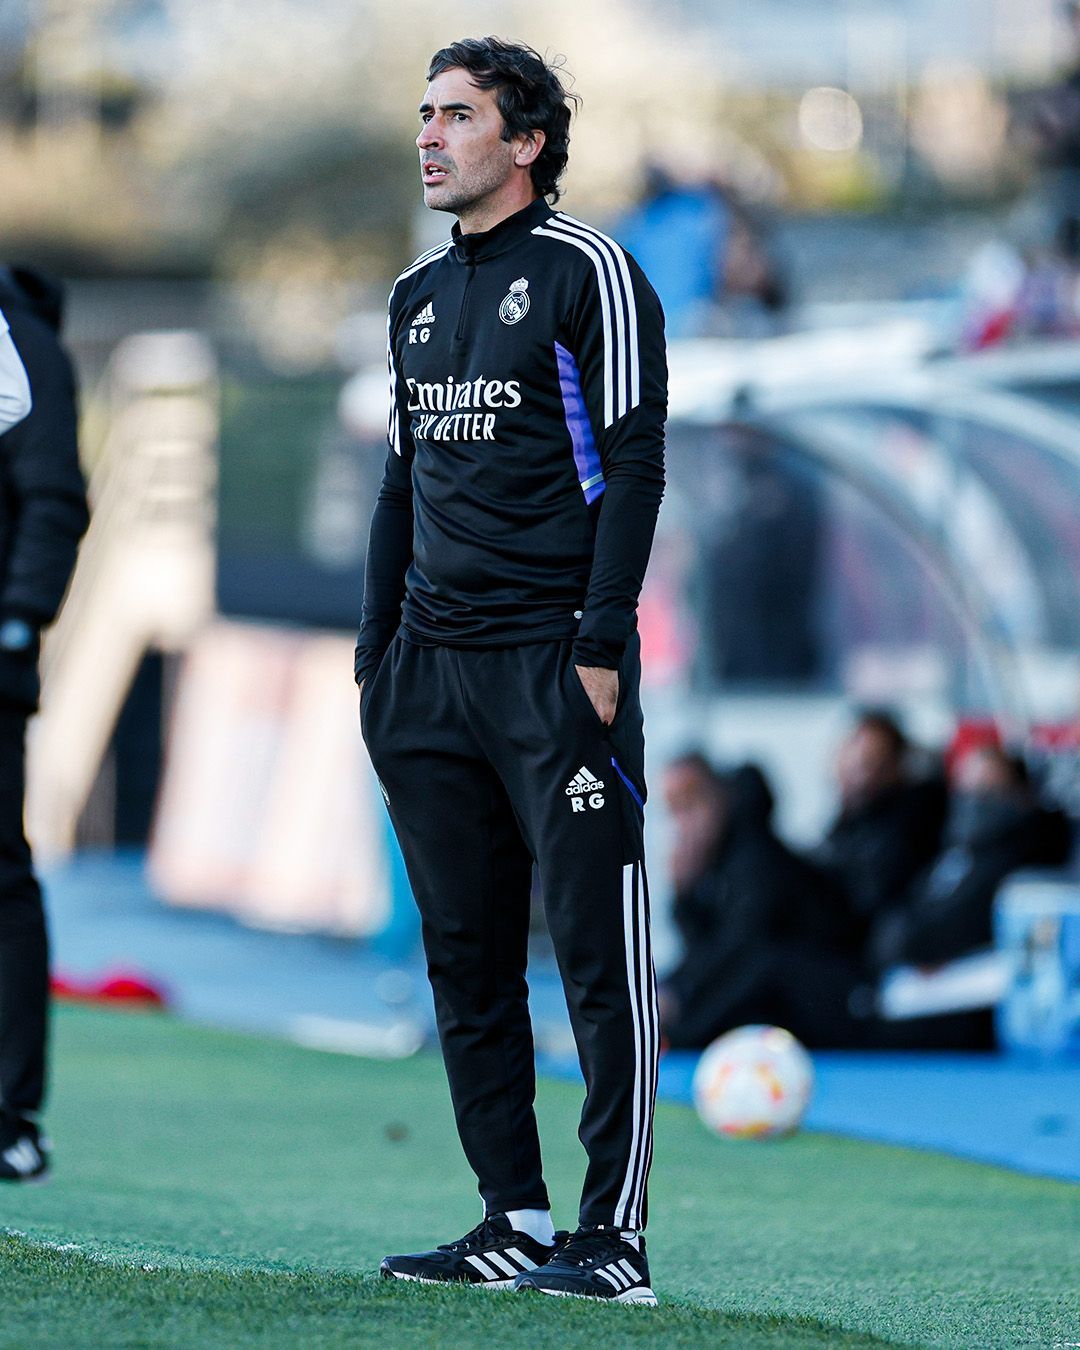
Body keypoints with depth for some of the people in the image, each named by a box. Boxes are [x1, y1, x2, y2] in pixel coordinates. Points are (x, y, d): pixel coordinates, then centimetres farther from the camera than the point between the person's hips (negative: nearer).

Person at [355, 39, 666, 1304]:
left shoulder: (586, 272, -3)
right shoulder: (420, 292, 18)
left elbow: (632, 466, -8)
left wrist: (601, 647, -14)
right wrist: (378, 650, 16)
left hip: (554, 661, -7)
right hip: (434, 669, 7)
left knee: (599, 950, -7)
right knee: (464, 956, 7)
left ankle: (615, 1235, -7)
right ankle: (514, 1221, 12)